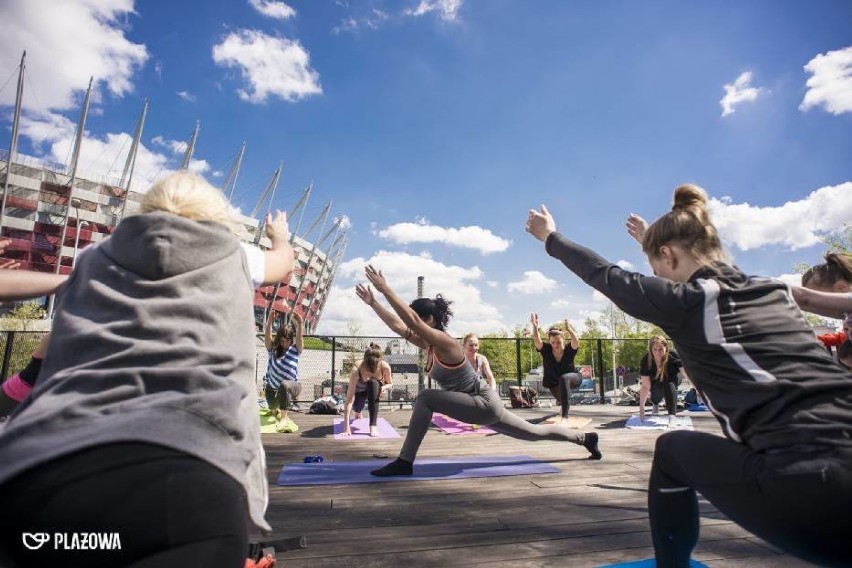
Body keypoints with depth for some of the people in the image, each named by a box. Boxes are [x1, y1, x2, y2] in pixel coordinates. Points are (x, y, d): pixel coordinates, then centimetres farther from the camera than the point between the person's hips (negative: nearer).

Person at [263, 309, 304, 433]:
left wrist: (299, 324, -49)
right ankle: (275, 410, 37)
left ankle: (283, 418, -34)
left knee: (284, 385, -36)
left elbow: (299, 338, -30)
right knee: (272, 407, -5)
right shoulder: (273, 348, -6)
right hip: (272, 386, 4)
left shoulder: (295, 349, -10)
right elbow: (267, 336, -23)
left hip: (291, 385, -4)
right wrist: (270, 320, -41)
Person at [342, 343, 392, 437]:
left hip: (374, 390, -1)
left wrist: (383, 387, -34)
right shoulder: (357, 369, -39)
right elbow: (349, 398, -39)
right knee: (357, 407, -20)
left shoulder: (385, 367, -33)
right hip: (359, 390, 1)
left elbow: (390, 383, -10)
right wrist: (346, 425, -45)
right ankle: (358, 410, 24)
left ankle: (373, 425, -29)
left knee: (373, 383, -31)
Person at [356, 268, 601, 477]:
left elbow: (411, 320, -36)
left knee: (424, 399, -21)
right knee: (534, 432, 24)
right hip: (482, 406, 10)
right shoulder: (429, 345, 2)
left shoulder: (445, 343, -23)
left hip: (485, 404, -10)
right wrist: (373, 302, -1)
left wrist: (386, 289, -36)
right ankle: (585, 438, 40)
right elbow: (397, 324, 1)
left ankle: (405, 462, -15)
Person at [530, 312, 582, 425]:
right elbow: (537, 341, -43)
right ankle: (565, 406, 69)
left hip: (571, 379, -4)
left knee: (563, 378, -39)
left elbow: (576, 341, -49)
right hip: (554, 383, 4)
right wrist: (535, 326, -57)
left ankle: (565, 417, -42)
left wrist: (569, 329, -64)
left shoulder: (569, 350, -27)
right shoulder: (546, 350, -24)